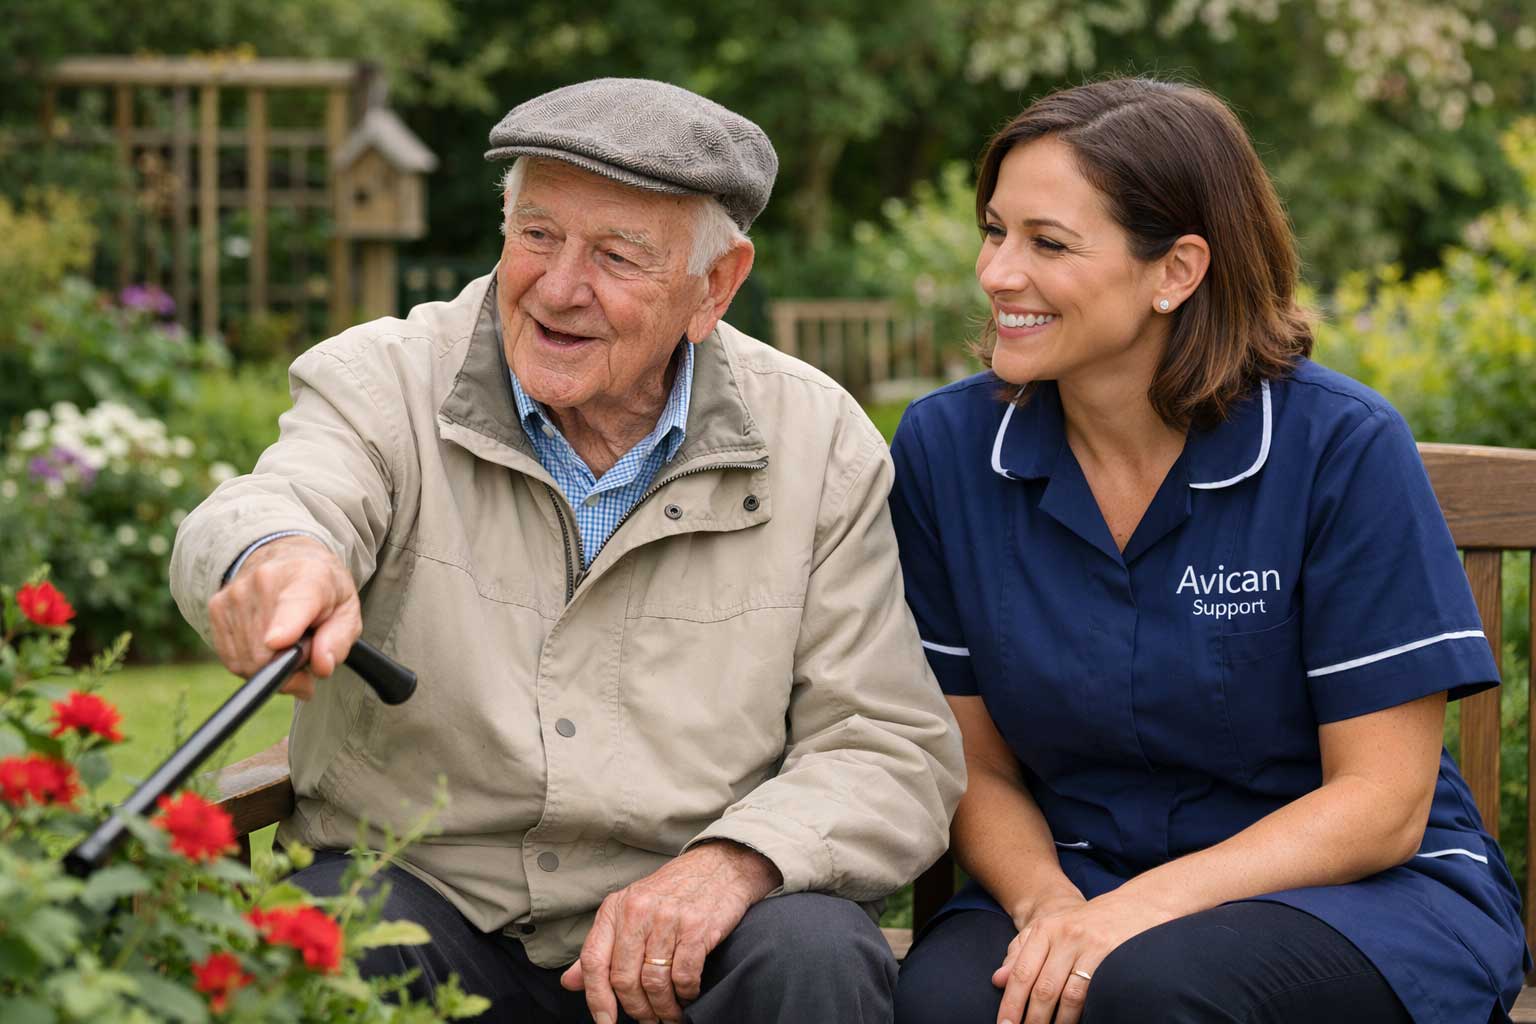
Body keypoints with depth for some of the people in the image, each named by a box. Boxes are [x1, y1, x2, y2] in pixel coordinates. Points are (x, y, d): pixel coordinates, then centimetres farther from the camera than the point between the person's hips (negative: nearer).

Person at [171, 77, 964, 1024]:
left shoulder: (819, 443, 0)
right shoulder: (384, 382, -3)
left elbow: (896, 754, -1)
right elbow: (265, 512, -25)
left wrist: (737, 860, -21)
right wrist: (279, 556, -51)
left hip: (685, 919, 2)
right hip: (423, 892, -1)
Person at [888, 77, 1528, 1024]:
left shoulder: (1341, 447, -11)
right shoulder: (946, 448, -1)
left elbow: (1380, 805, -10)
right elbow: (979, 767, 4)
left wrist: (1136, 910, -22)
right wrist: (1045, 901, -17)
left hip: (1363, 894, -2)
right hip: (1083, 875, 3)